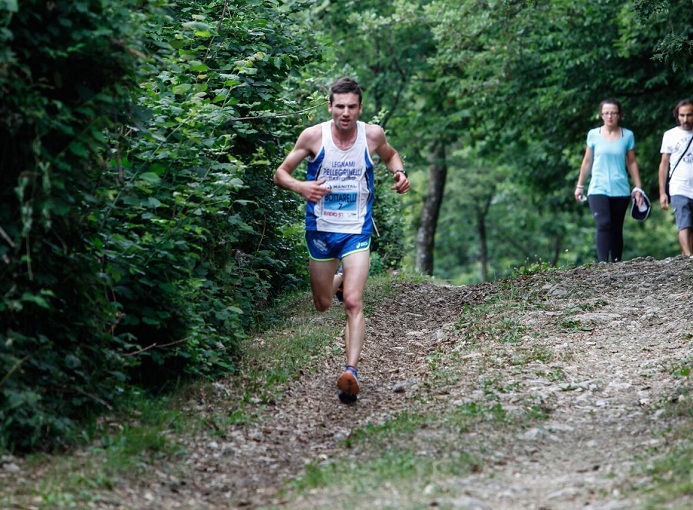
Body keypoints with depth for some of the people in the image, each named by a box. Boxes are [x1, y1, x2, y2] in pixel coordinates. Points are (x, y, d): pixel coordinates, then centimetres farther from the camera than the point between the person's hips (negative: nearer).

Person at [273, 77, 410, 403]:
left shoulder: (373, 135, -7)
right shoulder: (313, 136, -11)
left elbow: (390, 155, 16)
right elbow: (281, 173, -4)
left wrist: (399, 174, -7)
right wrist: (300, 187, -26)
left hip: (356, 230, -1)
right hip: (320, 229, 1)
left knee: (353, 302, -16)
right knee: (323, 305, 17)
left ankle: (351, 371, -16)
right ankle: (338, 280, 53)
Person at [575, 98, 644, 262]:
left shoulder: (627, 135, 4)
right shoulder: (593, 135, 3)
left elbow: (631, 162, 9)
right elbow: (587, 161, 11)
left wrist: (638, 188, 5)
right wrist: (579, 186, 14)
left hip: (621, 191, 2)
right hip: (598, 189, -2)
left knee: (616, 229, 7)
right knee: (603, 225, -18)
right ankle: (603, 264, -24)